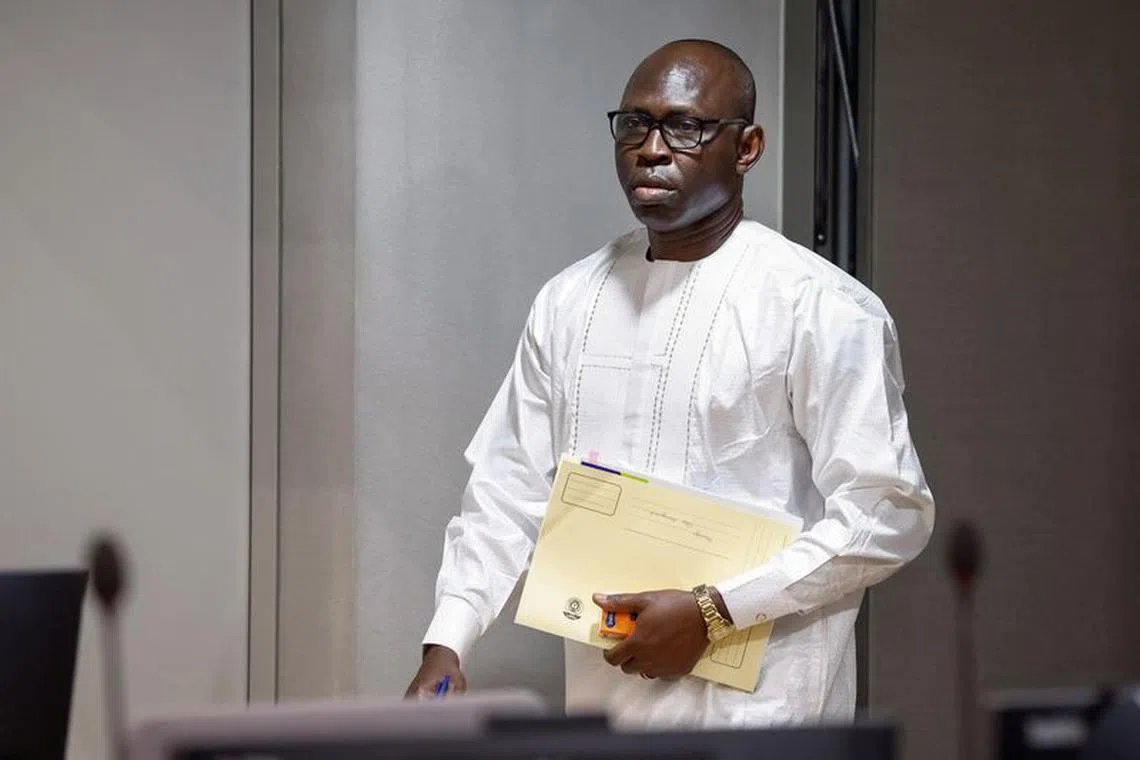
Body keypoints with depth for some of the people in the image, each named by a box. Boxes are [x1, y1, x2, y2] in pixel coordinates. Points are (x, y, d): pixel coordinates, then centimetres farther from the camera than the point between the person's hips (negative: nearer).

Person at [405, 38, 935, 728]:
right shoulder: (569, 302, 9)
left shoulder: (822, 307, -8)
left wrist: (712, 611, -16)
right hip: (600, 701, 5)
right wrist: (445, 645, -3)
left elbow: (888, 512, -12)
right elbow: (510, 489, 9)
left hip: (756, 713, -4)